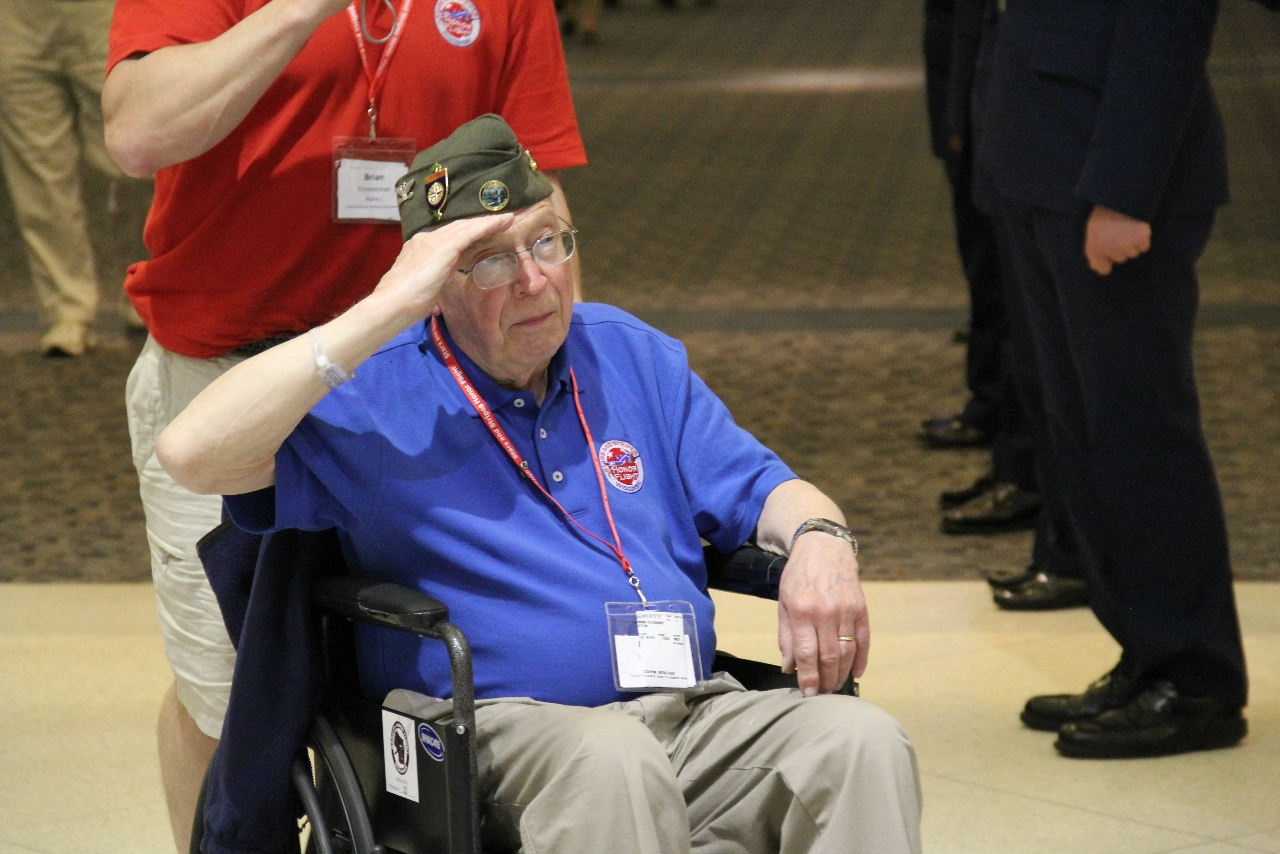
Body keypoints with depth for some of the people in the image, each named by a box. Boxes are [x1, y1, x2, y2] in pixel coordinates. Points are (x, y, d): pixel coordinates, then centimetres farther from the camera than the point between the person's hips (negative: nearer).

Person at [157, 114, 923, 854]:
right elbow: (194, 454, -13)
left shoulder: (630, 353, 20)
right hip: (501, 726, -5)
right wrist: (388, 311, -14)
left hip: (694, 712, 5)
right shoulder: (372, 393, 2)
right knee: (609, 758, -40)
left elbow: (756, 488, 22)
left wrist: (820, 542, -5)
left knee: (859, 740, -26)